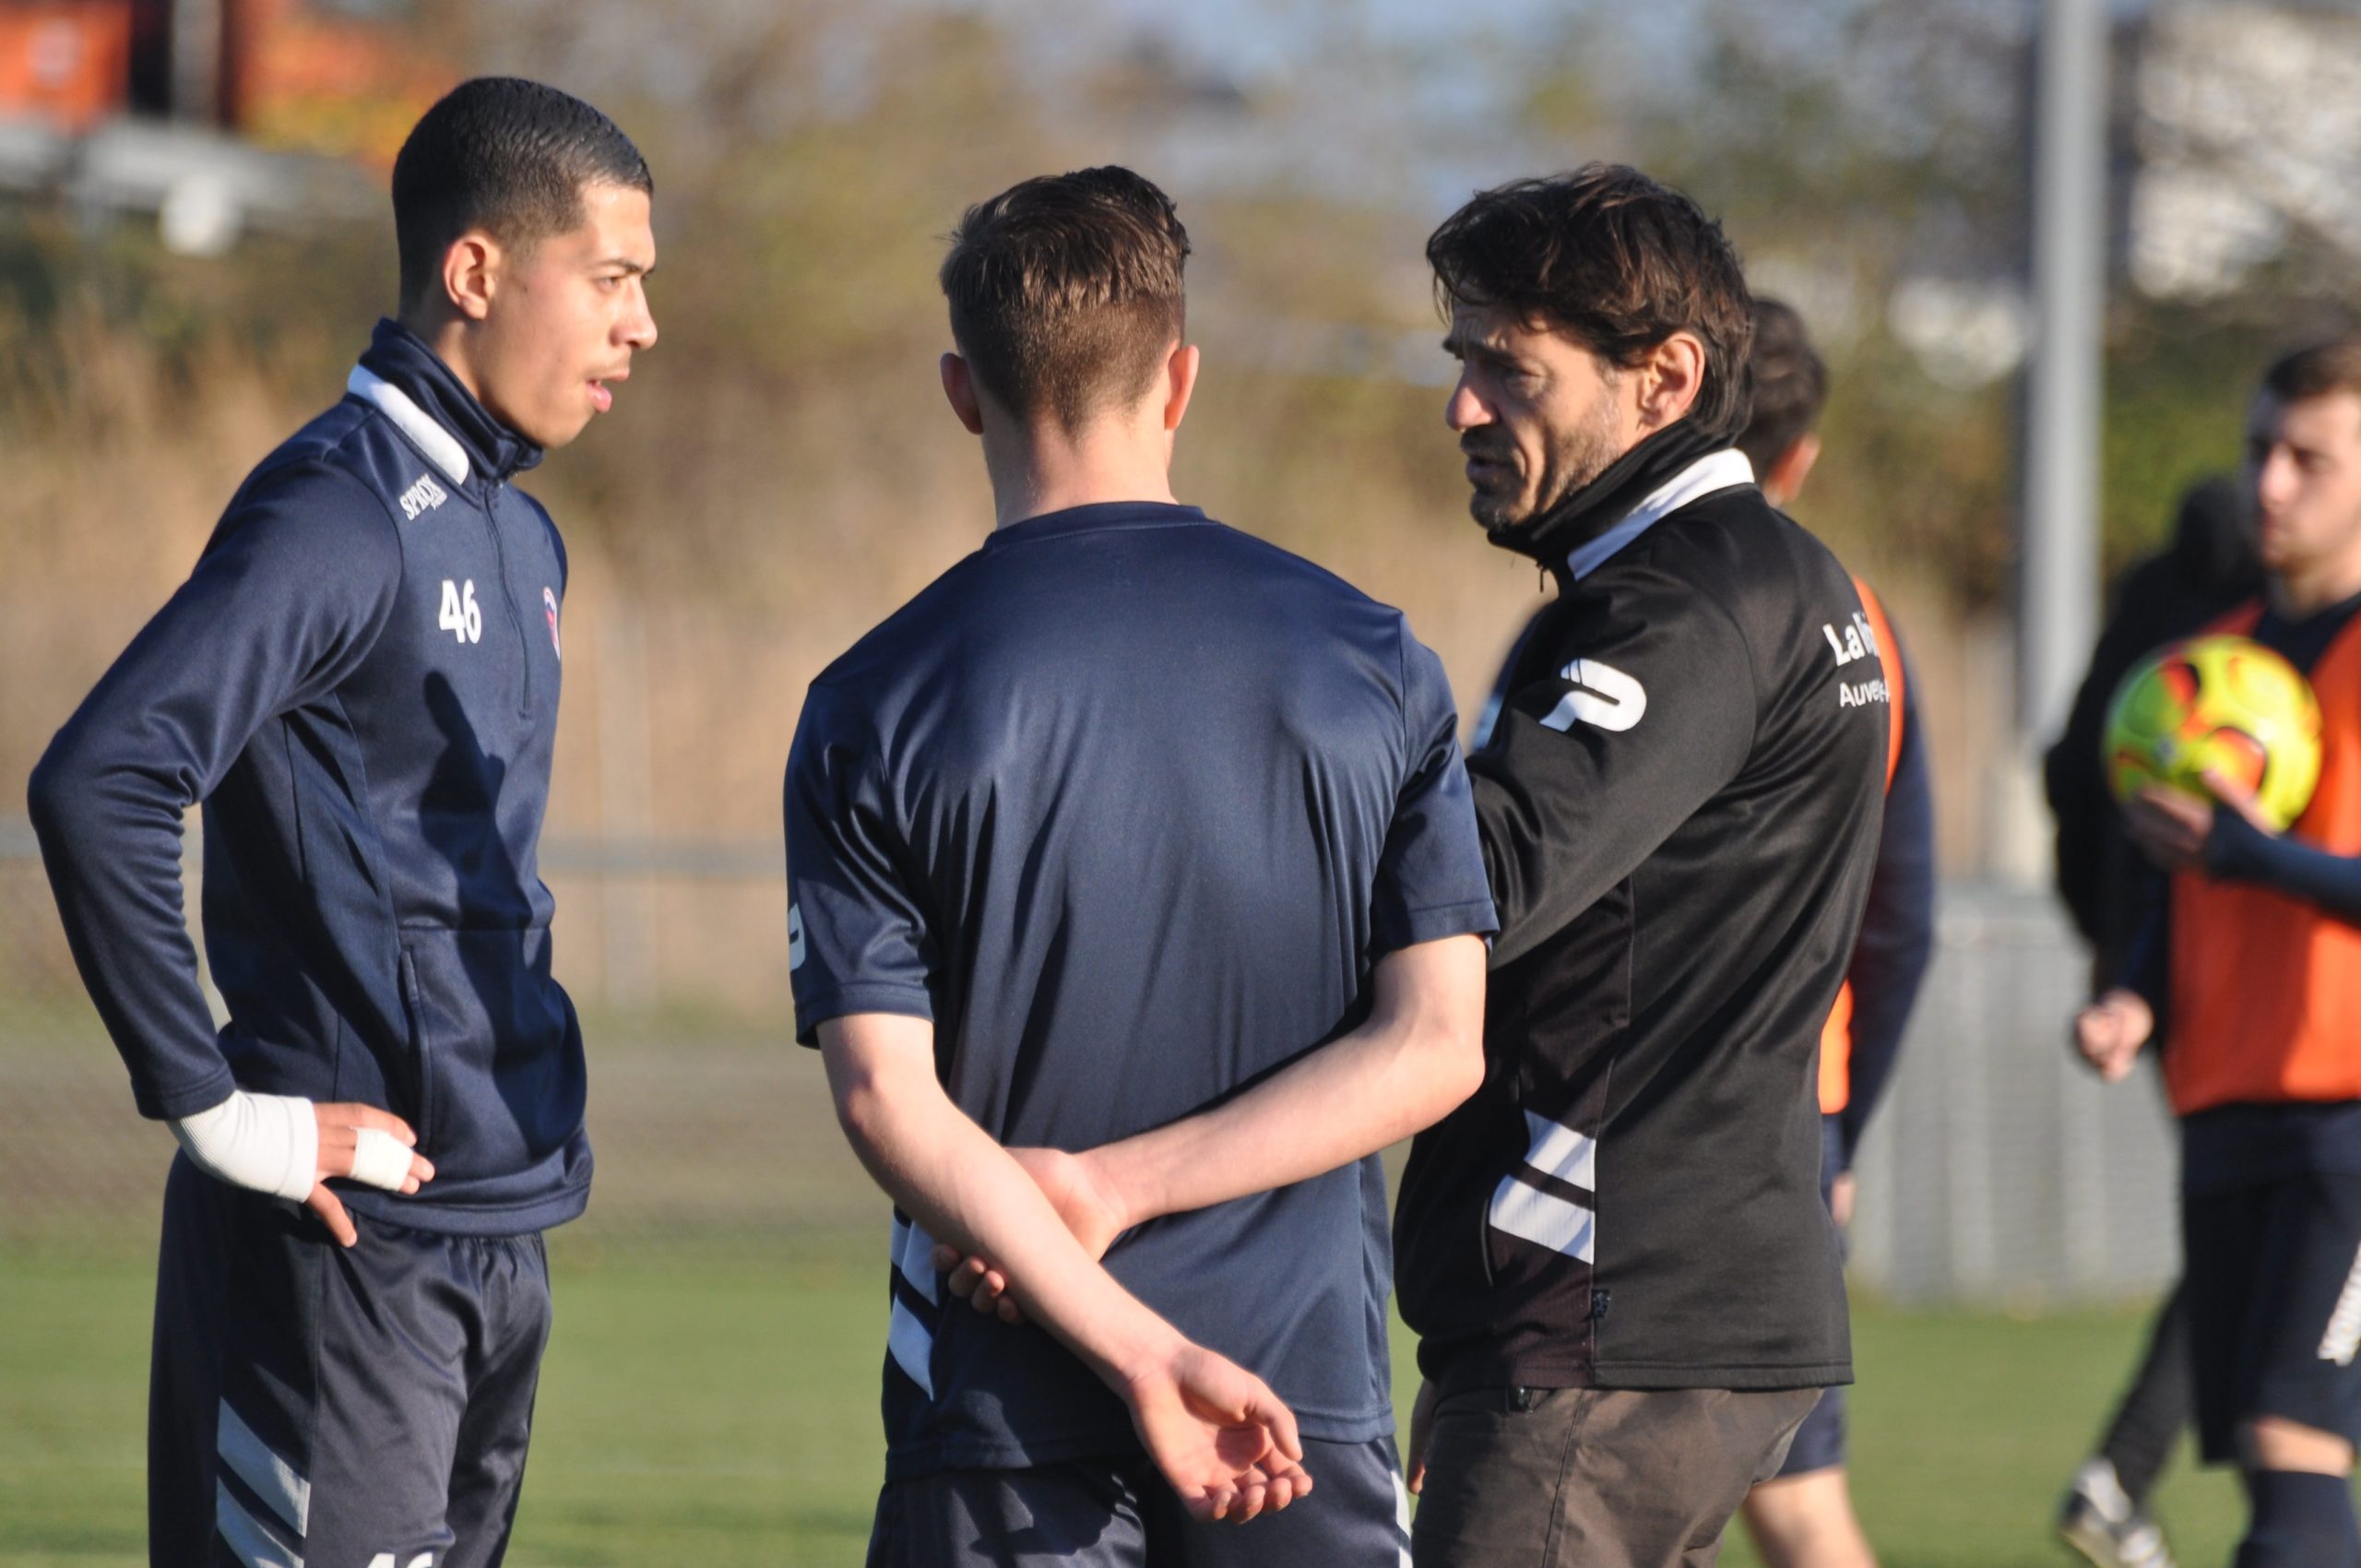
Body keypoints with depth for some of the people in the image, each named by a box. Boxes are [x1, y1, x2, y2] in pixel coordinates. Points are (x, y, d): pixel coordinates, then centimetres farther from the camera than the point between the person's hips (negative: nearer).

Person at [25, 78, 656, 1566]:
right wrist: (212, 1106, -21)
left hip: (499, 1232, 9)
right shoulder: (335, 520, -14)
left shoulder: (516, 535, 15)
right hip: (344, 1241, -9)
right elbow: (97, 785, -26)